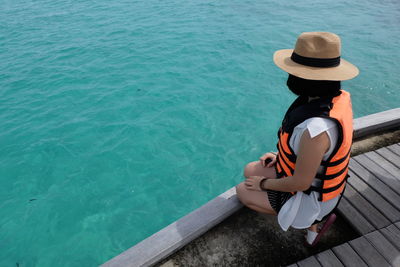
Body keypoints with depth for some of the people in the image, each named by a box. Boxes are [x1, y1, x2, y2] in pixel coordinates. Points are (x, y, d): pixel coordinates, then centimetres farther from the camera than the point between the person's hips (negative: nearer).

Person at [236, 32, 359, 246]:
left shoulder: (315, 129, -40)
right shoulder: (339, 98, -12)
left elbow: (300, 183, -28)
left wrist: (263, 184, -11)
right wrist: (281, 155, 5)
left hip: (309, 195, -8)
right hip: (321, 179, 8)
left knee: (243, 191, 5)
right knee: (250, 171, 14)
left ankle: (311, 223, 10)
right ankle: (314, 217, 14)